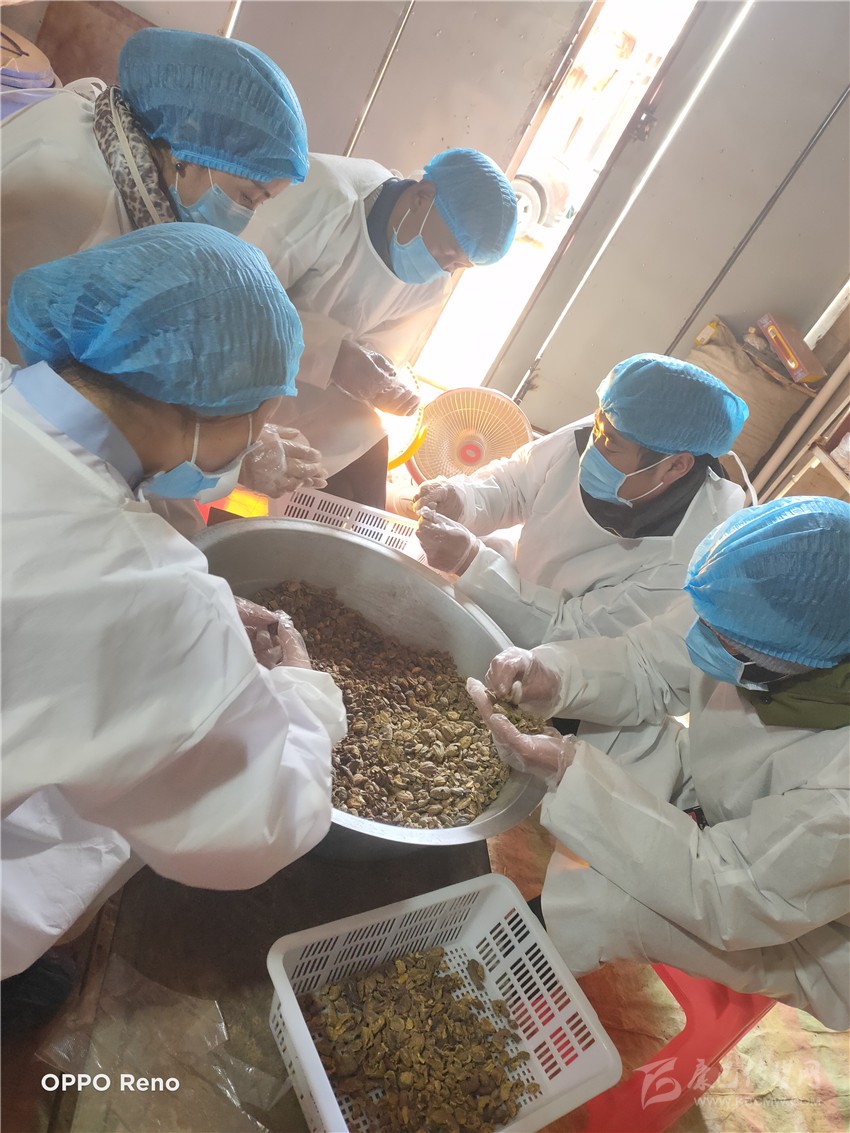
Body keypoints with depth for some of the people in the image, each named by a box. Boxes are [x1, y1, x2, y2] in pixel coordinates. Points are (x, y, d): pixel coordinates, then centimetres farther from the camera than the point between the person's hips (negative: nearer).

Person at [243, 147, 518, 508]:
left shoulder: (431, 286, -2)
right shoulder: (327, 193, -23)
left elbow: (376, 356, 4)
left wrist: (389, 388, -20)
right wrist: (331, 353, -35)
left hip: (310, 394, 6)